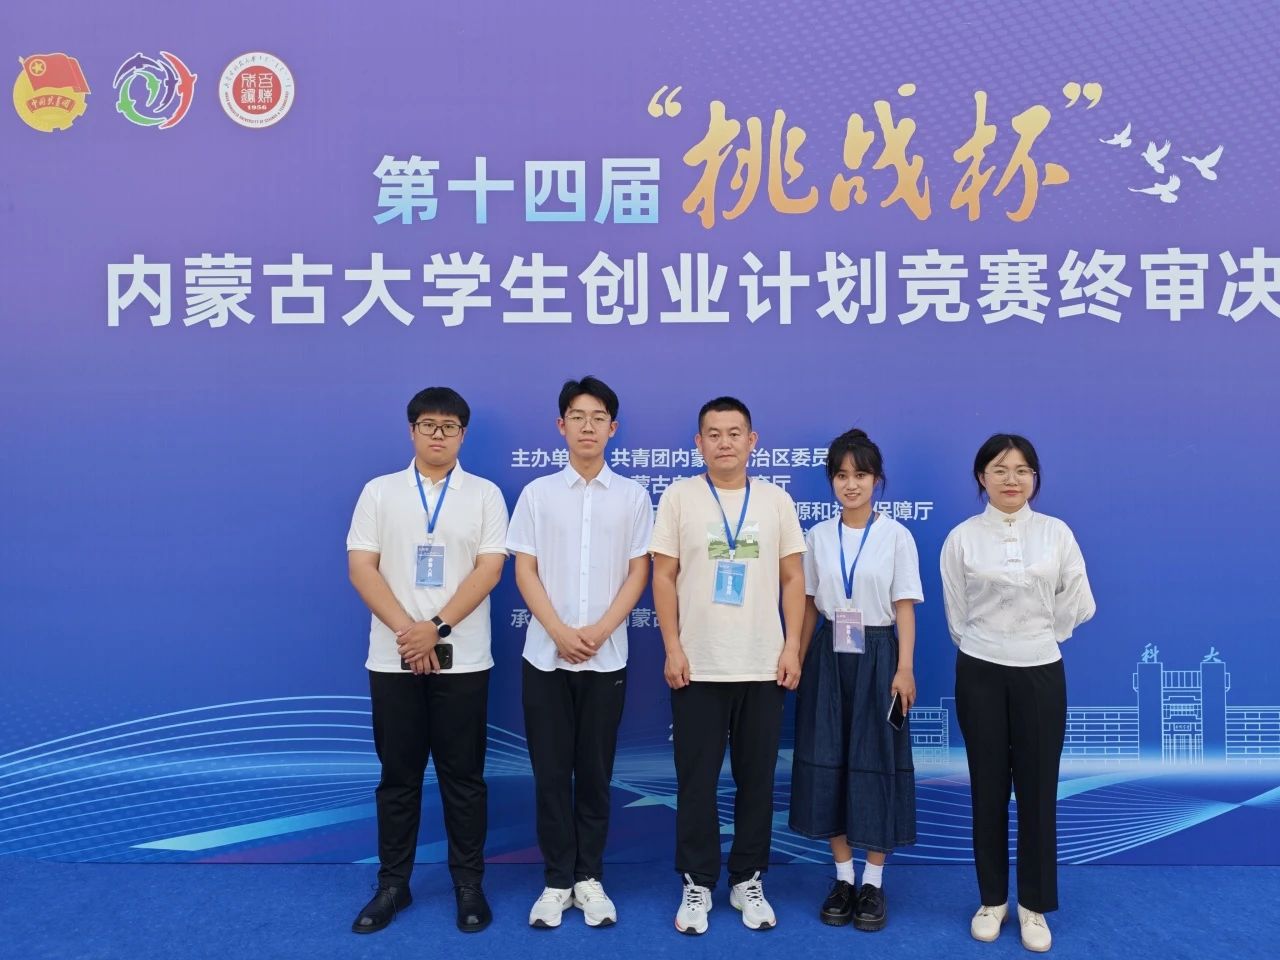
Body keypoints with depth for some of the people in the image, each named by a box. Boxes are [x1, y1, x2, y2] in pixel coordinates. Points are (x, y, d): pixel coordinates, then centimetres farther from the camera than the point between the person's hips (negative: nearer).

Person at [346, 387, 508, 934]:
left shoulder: (484, 494, 3)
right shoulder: (379, 492, 5)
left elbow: (489, 570, -5)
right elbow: (361, 567, -2)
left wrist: (436, 628, -15)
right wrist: (406, 630, -13)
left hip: (462, 659, -1)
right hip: (393, 658, 1)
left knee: (463, 776, 6)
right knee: (398, 776, 10)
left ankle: (469, 884, 19)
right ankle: (392, 884, 23)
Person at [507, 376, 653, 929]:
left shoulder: (632, 496, 4)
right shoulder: (537, 494, 3)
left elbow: (638, 572, 1)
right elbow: (524, 571, 0)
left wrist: (599, 631, -11)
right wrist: (560, 632, -12)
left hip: (607, 656, 0)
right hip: (546, 653, 0)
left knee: (595, 771, 8)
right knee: (551, 771, 5)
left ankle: (589, 878, 20)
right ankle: (556, 881, 16)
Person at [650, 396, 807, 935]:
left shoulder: (776, 500, 6)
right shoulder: (679, 496, 1)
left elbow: (793, 578, 7)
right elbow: (664, 577, 0)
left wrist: (792, 646, -1)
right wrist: (672, 648, -7)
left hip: (764, 666, 2)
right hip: (698, 666, -1)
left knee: (757, 780, 10)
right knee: (696, 781, 5)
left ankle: (748, 881, 24)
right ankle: (697, 885, 19)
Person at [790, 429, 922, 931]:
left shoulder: (896, 535, -3)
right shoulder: (818, 535, 5)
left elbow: (904, 607, -4)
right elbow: (809, 605, 7)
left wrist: (904, 669, -11)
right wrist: (798, 662, 3)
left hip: (876, 655, -3)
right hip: (829, 656, 3)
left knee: (875, 762, 2)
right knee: (828, 761, 5)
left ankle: (873, 881, 15)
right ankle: (843, 876, 19)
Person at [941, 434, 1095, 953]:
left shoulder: (1057, 533, 0)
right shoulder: (962, 537, -3)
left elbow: (1079, 605, 5)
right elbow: (956, 614, 4)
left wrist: (1036, 634, 7)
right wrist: (987, 644, 7)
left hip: (1041, 672, 0)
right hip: (980, 674, 0)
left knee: (1038, 790, 5)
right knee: (988, 789, 8)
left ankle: (1034, 905, 19)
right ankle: (992, 899, 23)